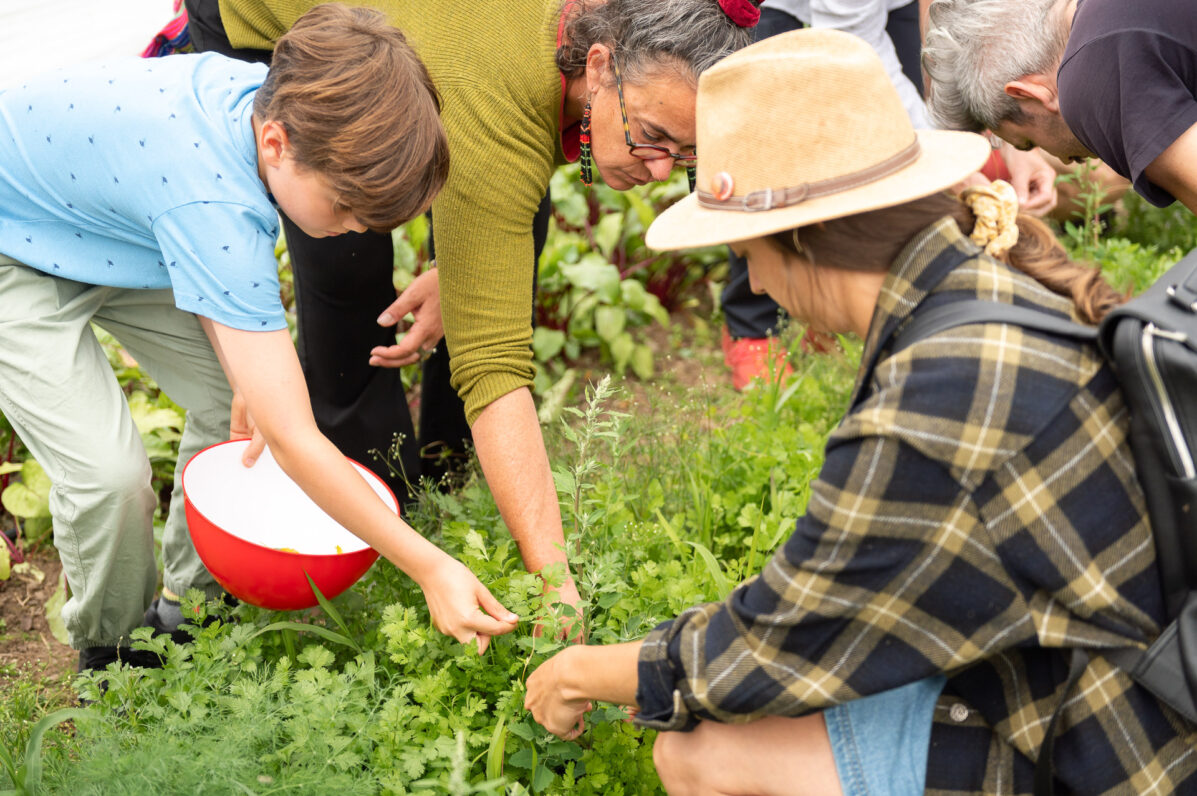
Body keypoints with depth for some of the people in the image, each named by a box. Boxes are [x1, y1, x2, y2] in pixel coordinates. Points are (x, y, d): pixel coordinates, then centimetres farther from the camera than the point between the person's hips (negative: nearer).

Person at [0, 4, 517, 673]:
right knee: (109, 469, -19)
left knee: (232, 399, -1)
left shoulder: (270, 93, -21)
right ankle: (114, 654, 10)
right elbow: (292, 441, -41)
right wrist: (430, 567, -38)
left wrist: (250, 376, -8)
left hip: (100, 226, 8)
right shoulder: (212, 204, -43)